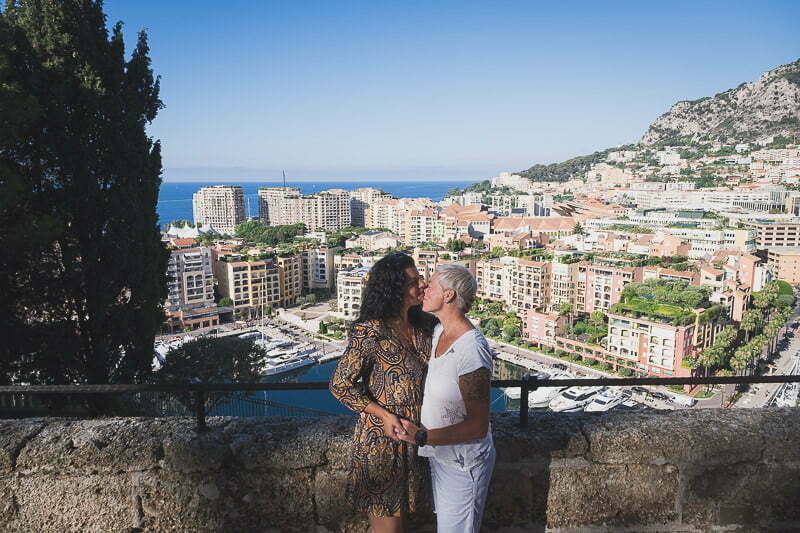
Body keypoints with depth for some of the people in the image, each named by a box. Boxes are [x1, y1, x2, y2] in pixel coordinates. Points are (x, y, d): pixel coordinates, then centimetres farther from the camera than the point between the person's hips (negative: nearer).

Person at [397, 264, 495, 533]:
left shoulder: (472, 350, -29)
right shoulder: (438, 331, -2)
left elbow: (478, 427, -26)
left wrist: (423, 437, -32)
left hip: (463, 462, -8)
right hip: (439, 455, 8)